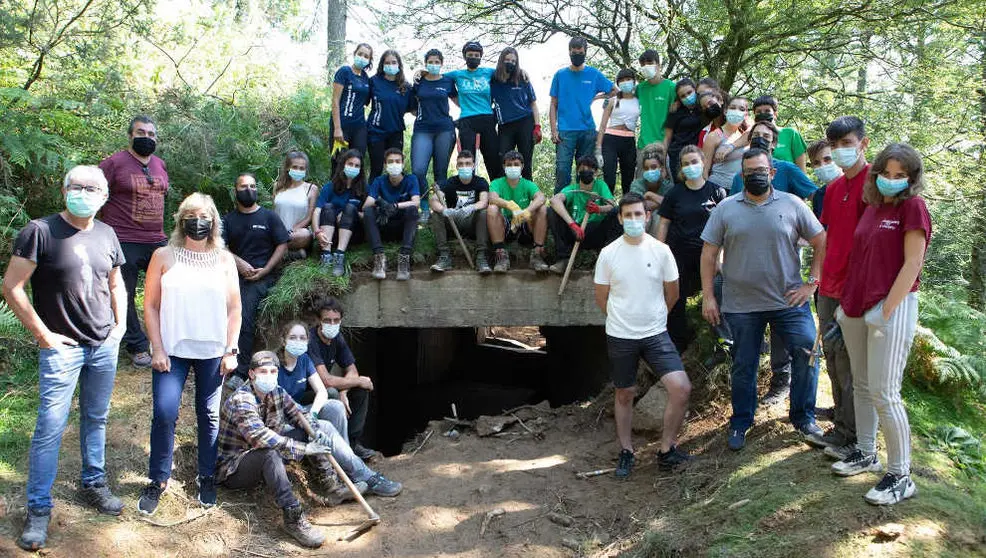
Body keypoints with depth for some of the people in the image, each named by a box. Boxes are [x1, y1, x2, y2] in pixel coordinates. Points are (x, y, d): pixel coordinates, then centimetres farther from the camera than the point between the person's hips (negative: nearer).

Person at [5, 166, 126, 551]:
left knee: (96, 419, 15)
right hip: (62, 347, -5)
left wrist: (120, 324, 8)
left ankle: (93, 484, 32)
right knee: (50, 428, -3)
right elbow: (12, 287, -10)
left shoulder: (106, 234, 7)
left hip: (105, 345, 5)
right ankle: (38, 508, 9)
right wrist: (42, 333, -11)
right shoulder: (40, 231, -10)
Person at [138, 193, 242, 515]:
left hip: (212, 352, 1)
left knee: (209, 416, 8)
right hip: (172, 350, -1)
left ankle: (207, 478, 23)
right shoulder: (164, 257, 2)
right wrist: (158, 349, -5)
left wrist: (231, 350, 0)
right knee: (164, 414, -8)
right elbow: (150, 306, 1)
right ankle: (157, 480, 9)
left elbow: (234, 309, 6)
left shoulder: (224, 260, 5)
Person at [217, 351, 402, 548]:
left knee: (322, 427, 1)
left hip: (269, 458, 9)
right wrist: (305, 448, -36)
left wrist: (314, 433, -17)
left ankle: (367, 478, -4)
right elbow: (261, 438, -38)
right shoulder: (241, 401, -26)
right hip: (234, 469, -8)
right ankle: (292, 517, -41)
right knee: (269, 452, -43)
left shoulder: (276, 392, -1)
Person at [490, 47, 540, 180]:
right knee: (502, 163, -4)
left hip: (525, 124, -1)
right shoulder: (493, 80, 5)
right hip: (505, 126, 1)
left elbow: (533, 103, 7)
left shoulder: (523, 78, 5)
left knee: (526, 163, 1)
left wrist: (537, 127, -2)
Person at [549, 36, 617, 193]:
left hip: (587, 130, 1)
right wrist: (554, 130, -3)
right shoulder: (560, 75, 7)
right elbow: (554, 105, 7)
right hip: (565, 131, -1)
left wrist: (595, 98, 5)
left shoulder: (594, 74, 8)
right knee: (562, 170, -9)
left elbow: (614, 90, 18)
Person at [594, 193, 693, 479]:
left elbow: (672, 294, 8)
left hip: (656, 334, 0)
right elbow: (601, 298, 5)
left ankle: (666, 450, 5)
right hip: (620, 336, 0)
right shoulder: (608, 254, -5)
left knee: (681, 388, -12)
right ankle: (626, 451, 29)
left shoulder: (661, 250, -4)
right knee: (624, 394, 11)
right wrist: (623, 320, 11)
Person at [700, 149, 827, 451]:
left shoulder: (792, 205, 2)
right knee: (743, 367, 9)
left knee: (807, 354, -5)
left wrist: (812, 283, -2)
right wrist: (708, 296, -2)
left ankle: (803, 416, 16)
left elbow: (821, 243, 5)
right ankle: (740, 423, 26)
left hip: (789, 301, 0)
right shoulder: (726, 209, 2)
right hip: (741, 305, 0)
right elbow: (709, 254, 3)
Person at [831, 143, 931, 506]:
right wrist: (846, 302, 13)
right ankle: (866, 454, 28)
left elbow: (912, 263, -11)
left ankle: (900, 476, 2)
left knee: (884, 393, -8)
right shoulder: (873, 207, 15)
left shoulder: (913, 207, -5)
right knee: (861, 385, 14)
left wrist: (886, 311, -15)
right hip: (857, 308, 7)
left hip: (892, 306, -7)